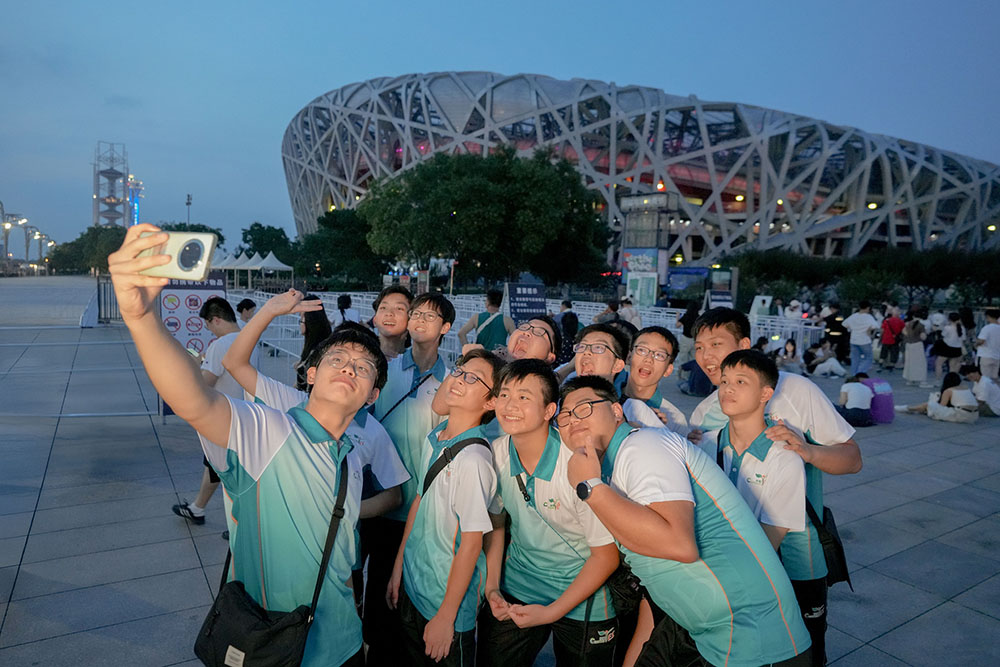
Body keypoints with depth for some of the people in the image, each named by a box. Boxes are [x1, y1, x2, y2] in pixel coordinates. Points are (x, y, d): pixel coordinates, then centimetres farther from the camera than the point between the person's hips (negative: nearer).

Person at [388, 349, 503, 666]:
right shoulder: (432, 438, -2)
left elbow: (471, 544, -21)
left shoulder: (473, 459, -26)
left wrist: (446, 616, -15)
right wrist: (398, 568, 13)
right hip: (412, 587, 7)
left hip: (447, 597, -7)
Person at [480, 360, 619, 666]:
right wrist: (492, 587, -4)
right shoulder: (496, 454, -13)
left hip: (582, 599, -3)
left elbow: (606, 556, -17)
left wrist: (551, 613, -17)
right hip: (517, 588, 4)